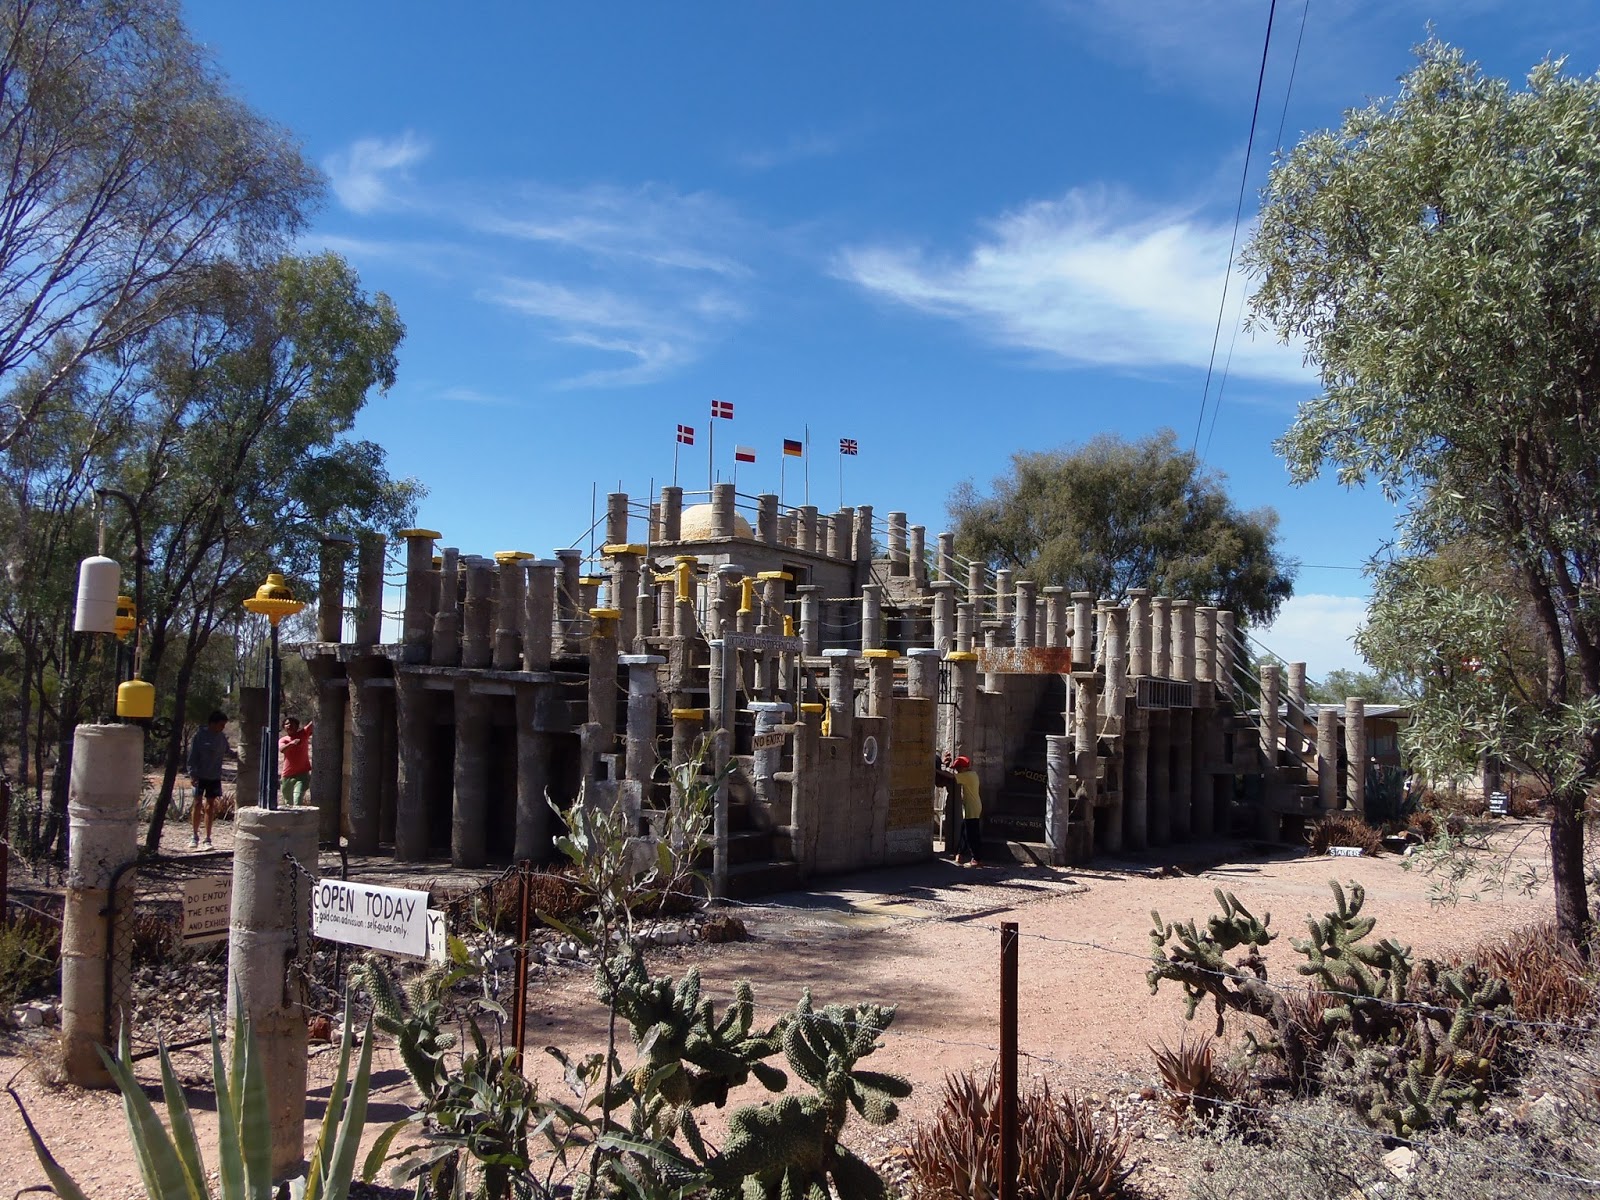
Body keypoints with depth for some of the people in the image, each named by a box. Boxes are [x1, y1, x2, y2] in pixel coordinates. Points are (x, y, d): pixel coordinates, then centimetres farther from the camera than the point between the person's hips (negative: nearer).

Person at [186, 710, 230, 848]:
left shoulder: (222, 737, 6)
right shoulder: (199, 735, -8)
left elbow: (227, 752, 19)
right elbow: (192, 756, -8)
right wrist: (192, 774, -13)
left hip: (215, 777, 4)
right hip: (200, 776, -4)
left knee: (210, 806, 6)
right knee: (198, 803, 0)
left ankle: (208, 838, 12)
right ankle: (195, 835, 15)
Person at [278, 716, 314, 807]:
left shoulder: (303, 734, 2)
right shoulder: (282, 740, 4)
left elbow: (313, 724, -12)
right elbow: (282, 749, -20)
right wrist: (291, 743, -38)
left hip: (302, 774, -3)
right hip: (287, 776, 3)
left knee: (298, 798, -22)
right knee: (288, 802, 17)